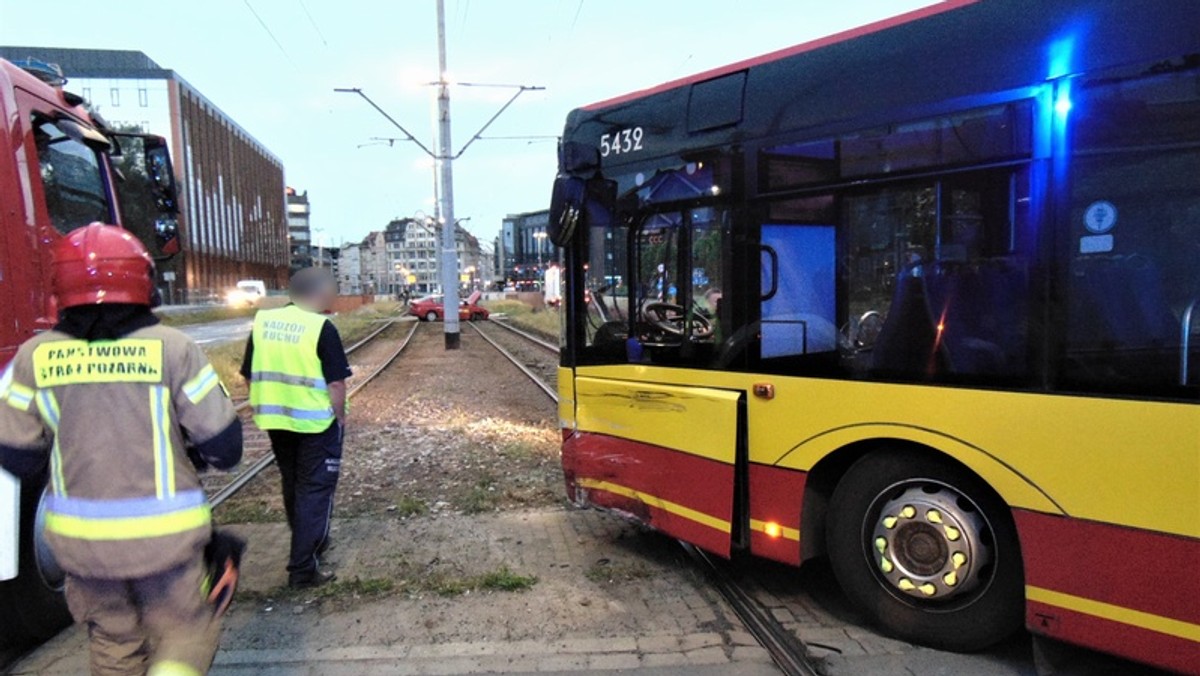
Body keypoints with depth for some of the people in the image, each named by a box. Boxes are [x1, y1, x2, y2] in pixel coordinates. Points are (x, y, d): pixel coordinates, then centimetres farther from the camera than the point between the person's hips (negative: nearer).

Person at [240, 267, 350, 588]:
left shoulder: (262, 322, 3)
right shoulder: (321, 327, -14)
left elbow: (250, 375, 7)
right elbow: (336, 383, -17)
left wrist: (270, 406, 16)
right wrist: (340, 417, -4)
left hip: (276, 420, 6)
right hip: (315, 422, -6)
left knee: (293, 486, 22)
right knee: (315, 490, 3)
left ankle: (313, 542, 41)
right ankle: (303, 568, 4)